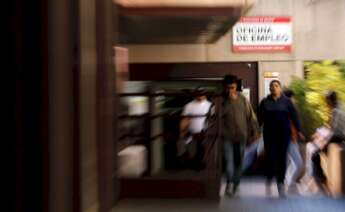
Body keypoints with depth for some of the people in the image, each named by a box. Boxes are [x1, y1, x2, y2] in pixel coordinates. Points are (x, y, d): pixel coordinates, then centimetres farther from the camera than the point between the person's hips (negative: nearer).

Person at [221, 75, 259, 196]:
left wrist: (254, 132, 1)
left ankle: (235, 183, 24)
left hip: (241, 136, 2)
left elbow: (250, 116, 3)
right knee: (229, 160, -16)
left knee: (239, 161, 10)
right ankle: (230, 182, -19)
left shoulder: (242, 99, 0)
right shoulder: (221, 100, -3)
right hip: (227, 136, -2)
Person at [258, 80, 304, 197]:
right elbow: (260, 118, 5)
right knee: (270, 157, -8)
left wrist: (298, 131, -3)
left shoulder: (286, 101, 4)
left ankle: (280, 183, 13)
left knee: (282, 157, 1)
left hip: (284, 134, 0)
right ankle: (269, 180, 14)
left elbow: (294, 116, 3)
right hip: (269, 134, 0)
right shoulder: (265, 102, 5)